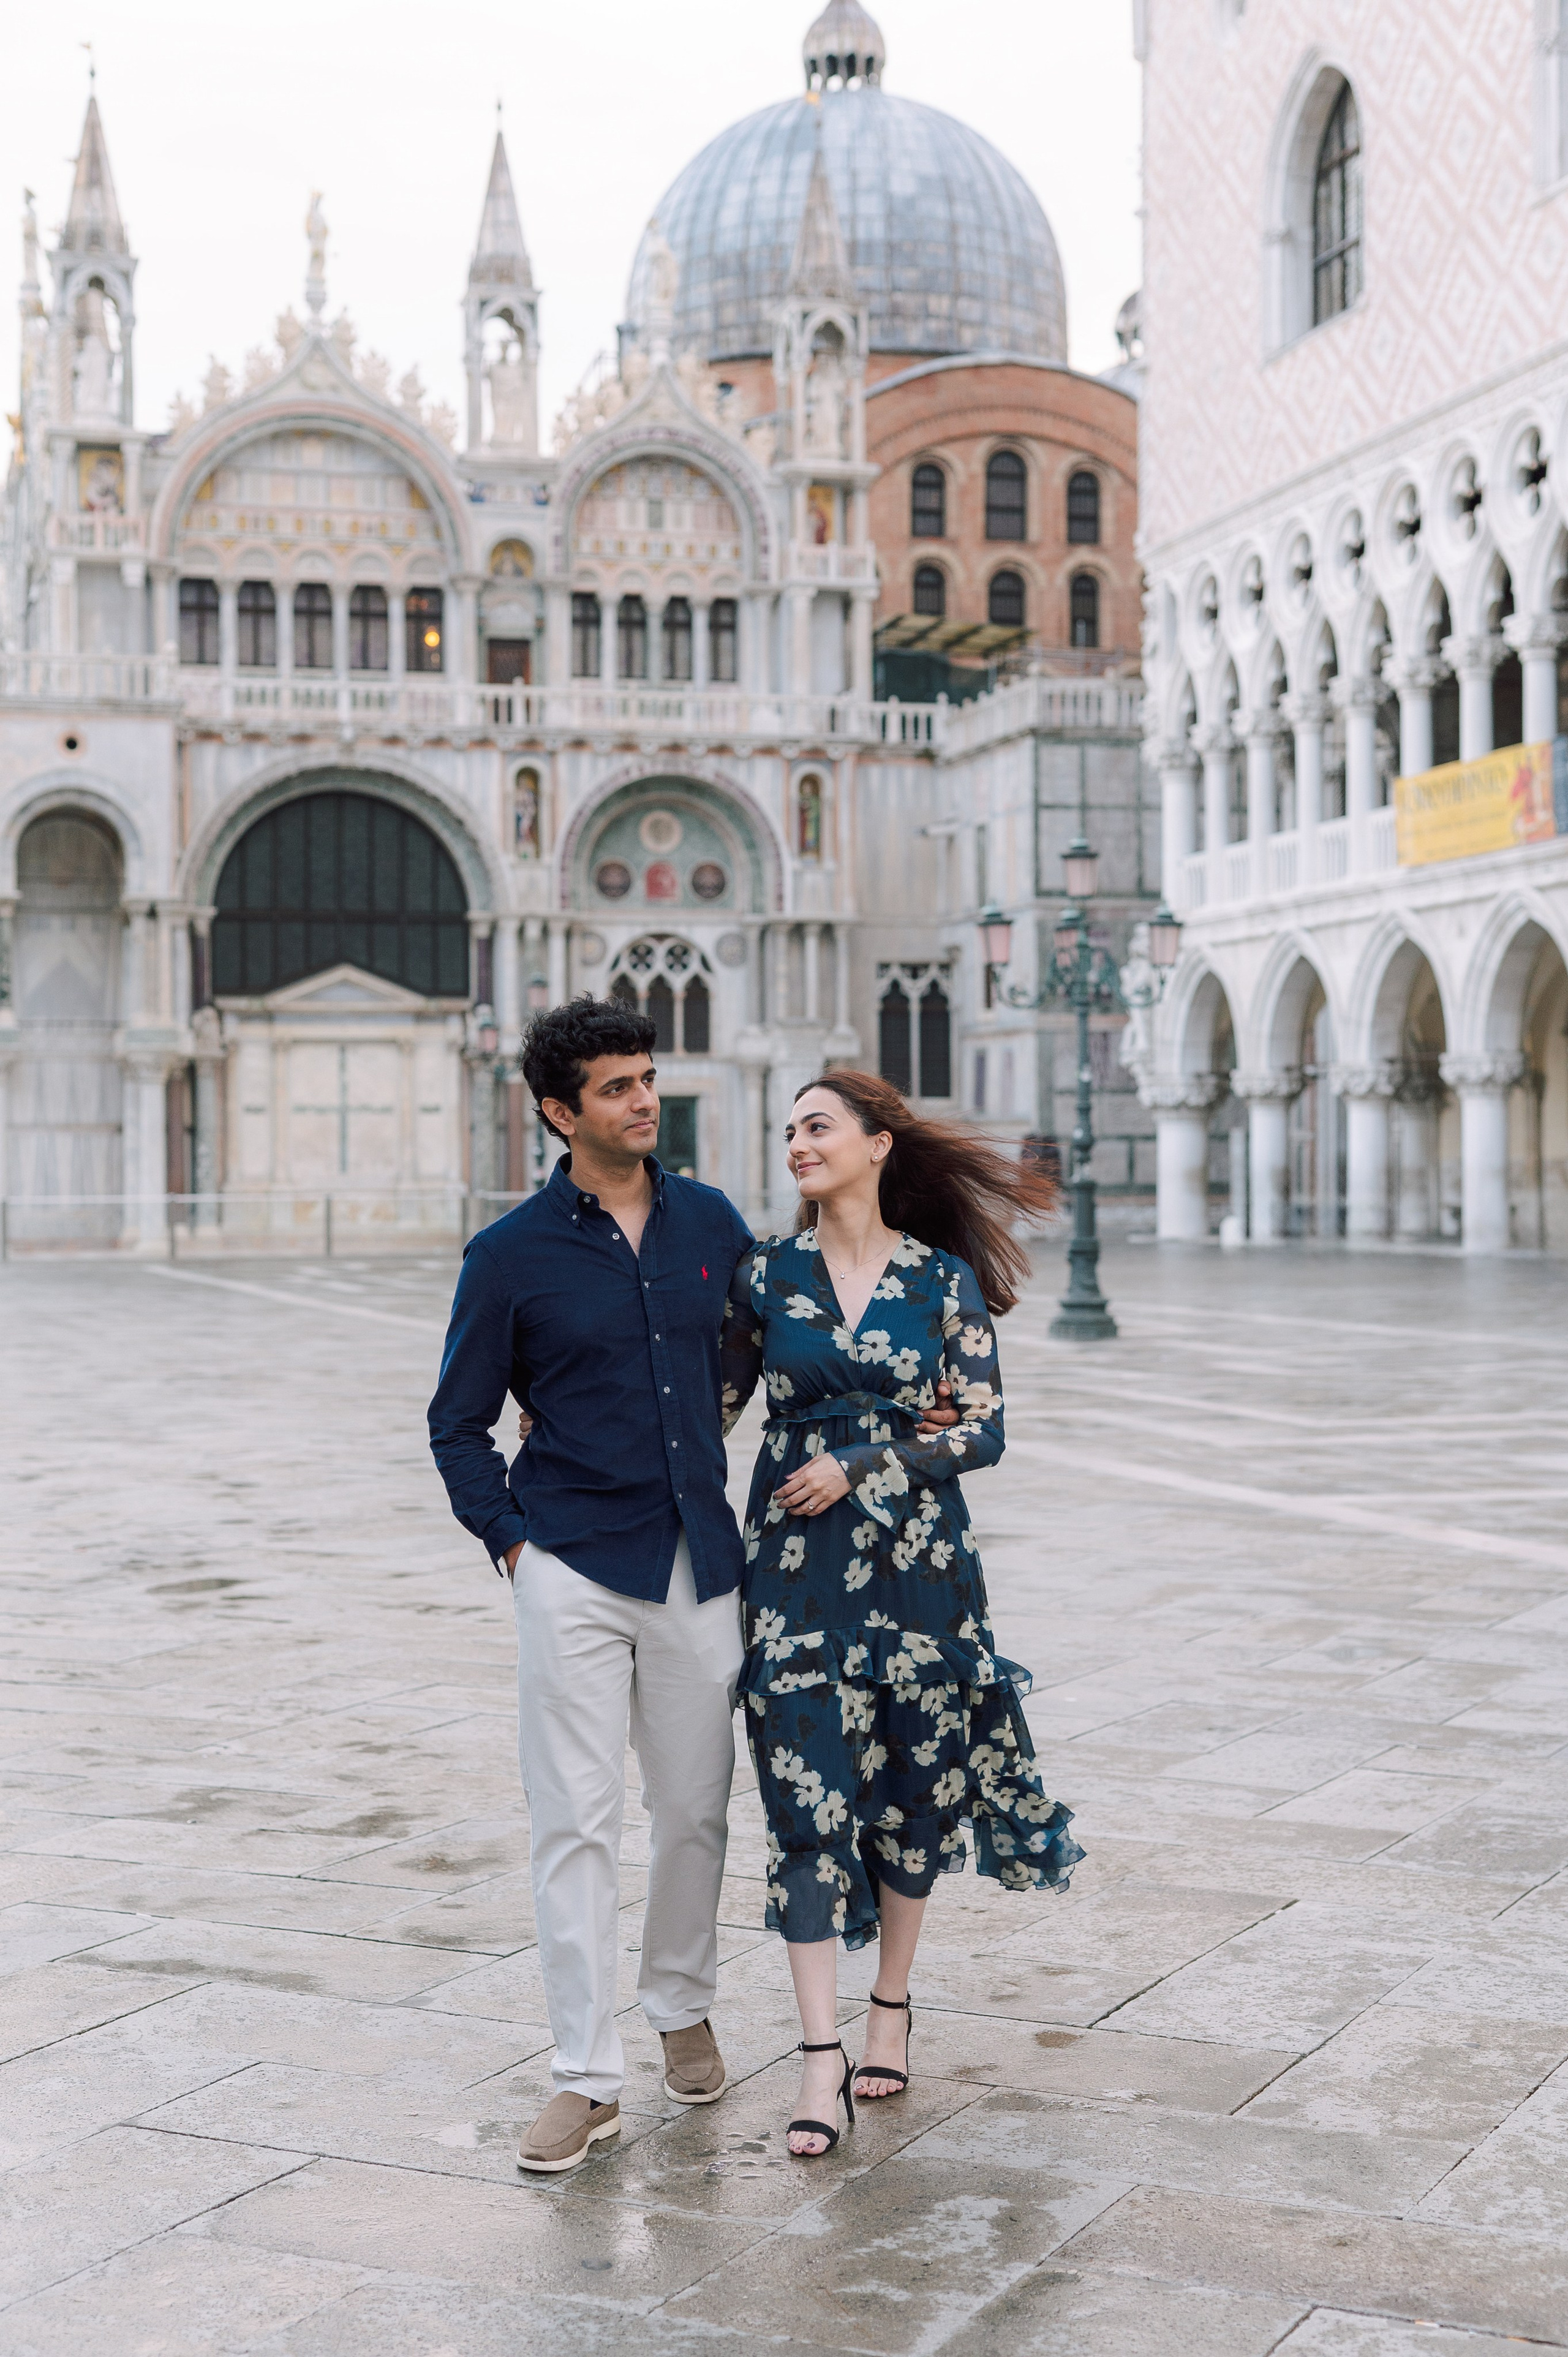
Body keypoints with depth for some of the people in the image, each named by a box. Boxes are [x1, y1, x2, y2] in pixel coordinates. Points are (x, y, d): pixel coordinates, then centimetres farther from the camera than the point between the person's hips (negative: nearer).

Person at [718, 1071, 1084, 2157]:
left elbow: (983, 1430, -3)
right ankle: (821, 2058, -2)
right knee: (807, 1793, -6)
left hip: (916, 1558, 0)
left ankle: (893, 2007, 29)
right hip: (795, 1564, 0)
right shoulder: (766, 1275, 3)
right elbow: (712, 1404, 10)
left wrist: (858, 1472, -11)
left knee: (912, 1787, 9)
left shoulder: (945, 1280, -1)